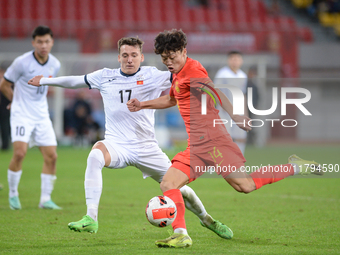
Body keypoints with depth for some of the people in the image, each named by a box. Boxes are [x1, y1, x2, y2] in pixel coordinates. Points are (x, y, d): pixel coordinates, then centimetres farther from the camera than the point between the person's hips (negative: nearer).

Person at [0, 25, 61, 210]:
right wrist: (19, 101, 8)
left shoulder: (55, 65, 3)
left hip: (42, 115, 5)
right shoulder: (22, 62, -13)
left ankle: (45, 199, 7)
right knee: (20, 152, -19)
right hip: (21, 114, -5)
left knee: (51, 156, -3)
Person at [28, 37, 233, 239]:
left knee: (179, 188, 4)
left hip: (146, 148, 0)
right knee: (96, 154, -36)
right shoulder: (105, 77, 4)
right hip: (116, 145, 0)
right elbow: (76, 81, 18)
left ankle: (206, 219, 38)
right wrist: (44, 81, 26)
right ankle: (91, 219, -37)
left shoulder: (153, 76, -2)